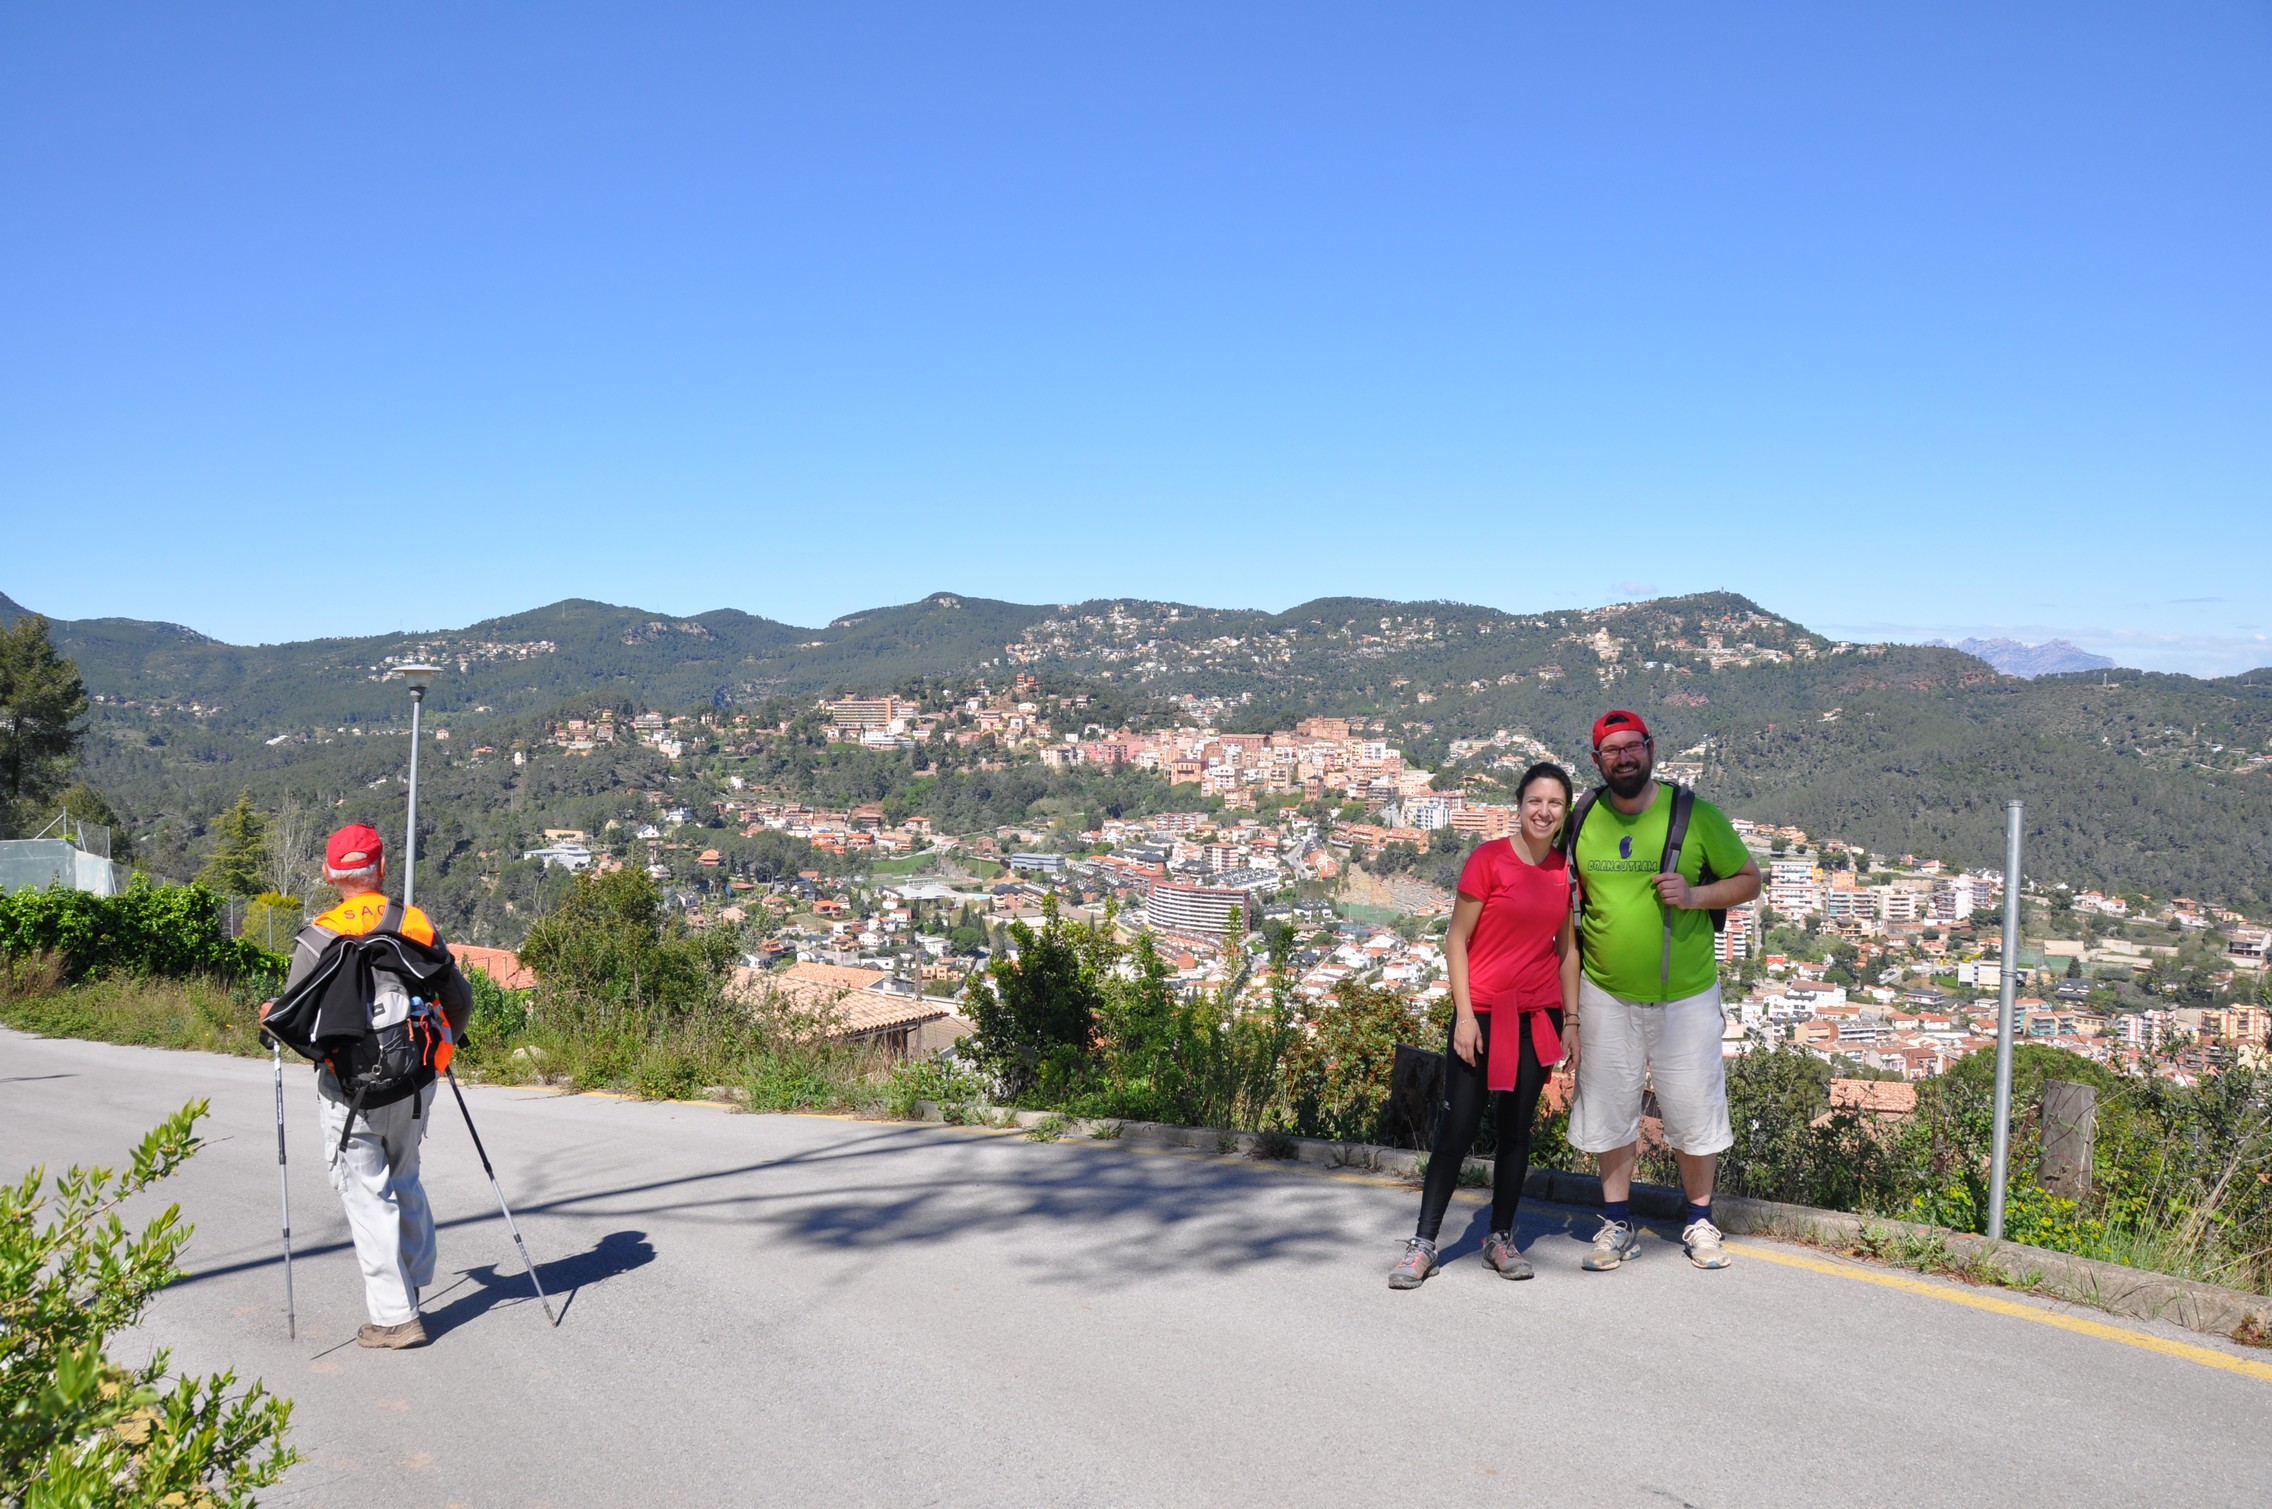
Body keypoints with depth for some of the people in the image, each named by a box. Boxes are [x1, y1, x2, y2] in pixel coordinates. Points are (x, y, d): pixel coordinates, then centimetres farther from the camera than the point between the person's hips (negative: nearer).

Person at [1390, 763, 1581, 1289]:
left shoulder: (1564, 868, 6)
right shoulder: (1489, 858, -8)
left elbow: (1566, 947, 14)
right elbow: (1456, 940, -7)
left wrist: (1571, 1018, 9)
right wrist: (1464, 1014, -12)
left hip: (1538, 1015, 5)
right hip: (1483, 1011, -4)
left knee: (1517, 1127, 10)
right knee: (1458, 1127, -3)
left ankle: (1501, 1239, 21)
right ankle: (1424, 1243, 5)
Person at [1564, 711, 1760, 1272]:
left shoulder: (1696, 814, -6)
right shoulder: (1582, 822, 1)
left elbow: (1749, 879, 1)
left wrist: (1694, 895, -19)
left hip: (1685, 994, -2)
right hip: (1606, 994, 2)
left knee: (1693, 1109, 5)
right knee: (1610, 1110, 8)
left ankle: (1699, 1222, 25)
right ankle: (1617, 1225, 22)